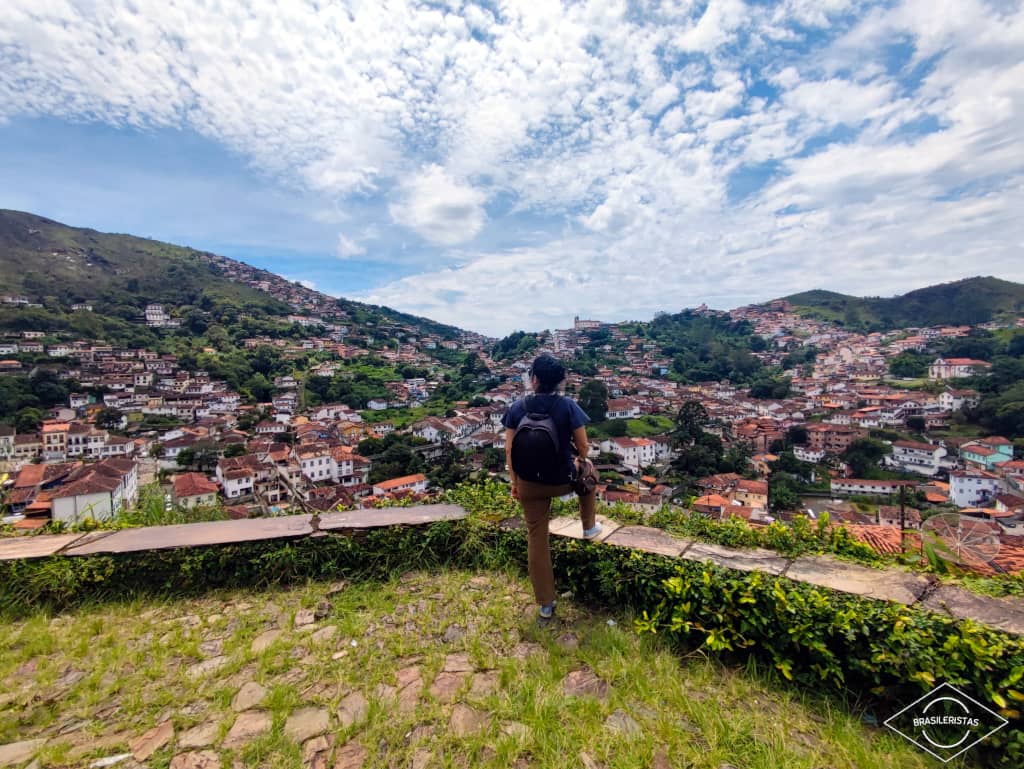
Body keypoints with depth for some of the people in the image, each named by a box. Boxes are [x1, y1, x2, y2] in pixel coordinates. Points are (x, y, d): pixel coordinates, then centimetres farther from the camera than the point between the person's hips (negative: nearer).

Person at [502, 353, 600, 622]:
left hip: (530, 484, 1)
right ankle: (589, 527, 46)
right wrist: (579, 461, 15)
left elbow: (509, 451, -5)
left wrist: (514, 482, 9)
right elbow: (583, 446, -9)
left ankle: (545, 604, 29)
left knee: (537, 539, 17)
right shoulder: (568, 406, -15)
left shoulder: (517, 407, -9)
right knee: (588, 469, 33)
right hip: (563, 481, -1)